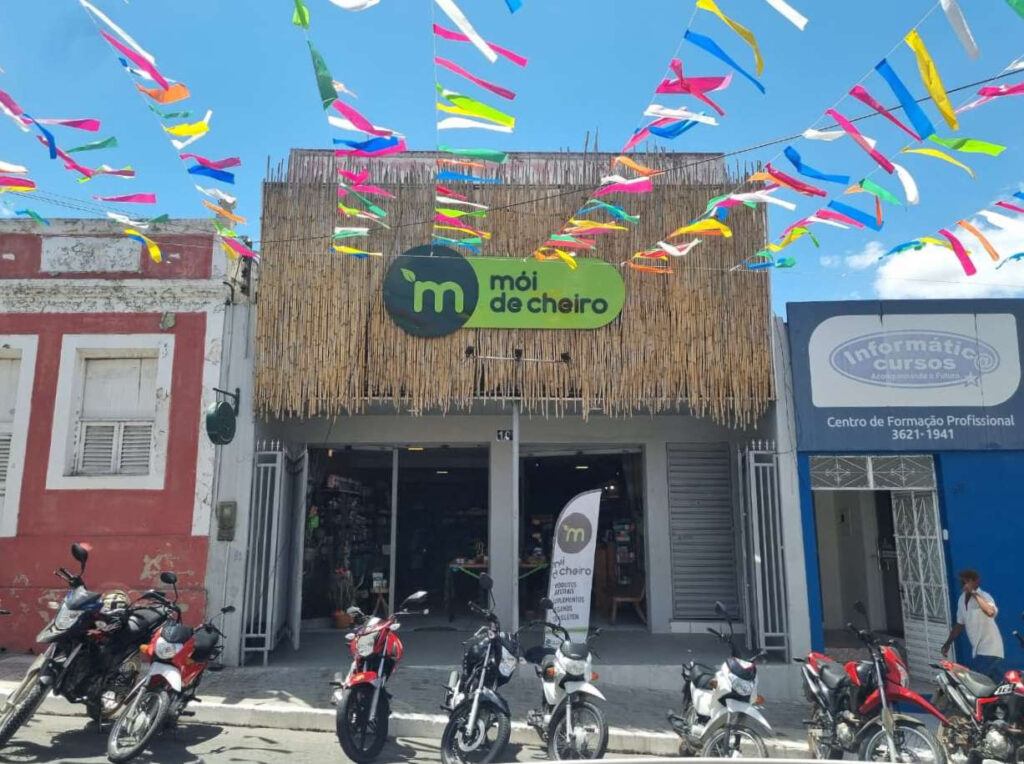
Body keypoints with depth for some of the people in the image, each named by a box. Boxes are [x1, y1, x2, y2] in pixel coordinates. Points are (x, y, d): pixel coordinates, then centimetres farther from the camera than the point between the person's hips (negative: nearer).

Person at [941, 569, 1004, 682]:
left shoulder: (983, 596, -16)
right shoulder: (962, 599, 7)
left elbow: (991, 612, -40)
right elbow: (960, 624, 17)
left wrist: (975, 594, -36)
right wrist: (948, 643, 15)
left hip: (990, 650, -8)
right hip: (978, 650, 8)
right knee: (998, 684, 13)